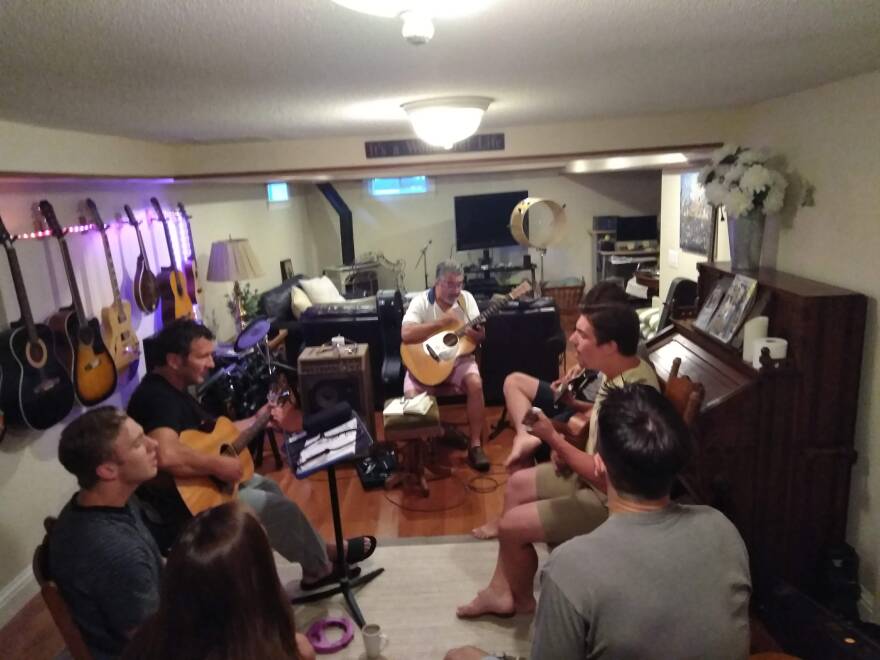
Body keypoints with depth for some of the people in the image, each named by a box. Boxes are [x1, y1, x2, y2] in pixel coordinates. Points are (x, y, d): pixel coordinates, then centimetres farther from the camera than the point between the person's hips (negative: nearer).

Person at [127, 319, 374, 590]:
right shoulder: (158, 397, -26)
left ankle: (317, 559, 31)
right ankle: (322, 565, 18)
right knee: (278, 506, -7)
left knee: (265, 485, 20)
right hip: (174, 504, -11)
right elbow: (166, 456, -45)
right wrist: (217, 465, -31)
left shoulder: (174, 389, 7)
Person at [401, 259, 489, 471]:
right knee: (412, 395, -26)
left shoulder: (466, 298, 0)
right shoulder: (421, 301, -10)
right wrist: (441, 322, -27)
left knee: (476, 384, -27)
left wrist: (478, 334, -26)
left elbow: (479, 338, 0)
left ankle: (475, 445, -13)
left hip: (458, 358, 2)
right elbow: (406, 334, -24)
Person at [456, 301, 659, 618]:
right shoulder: (619, 369, -4)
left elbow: (605, 476, -30)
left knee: (510, 527, -5)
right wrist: (566, 446, -1)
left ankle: (522, 599, 26)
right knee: (517, 485, 15)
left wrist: (553, 438, -23)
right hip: (596, 473, 10)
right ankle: (501, 589, 25)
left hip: (611, 500, -10)